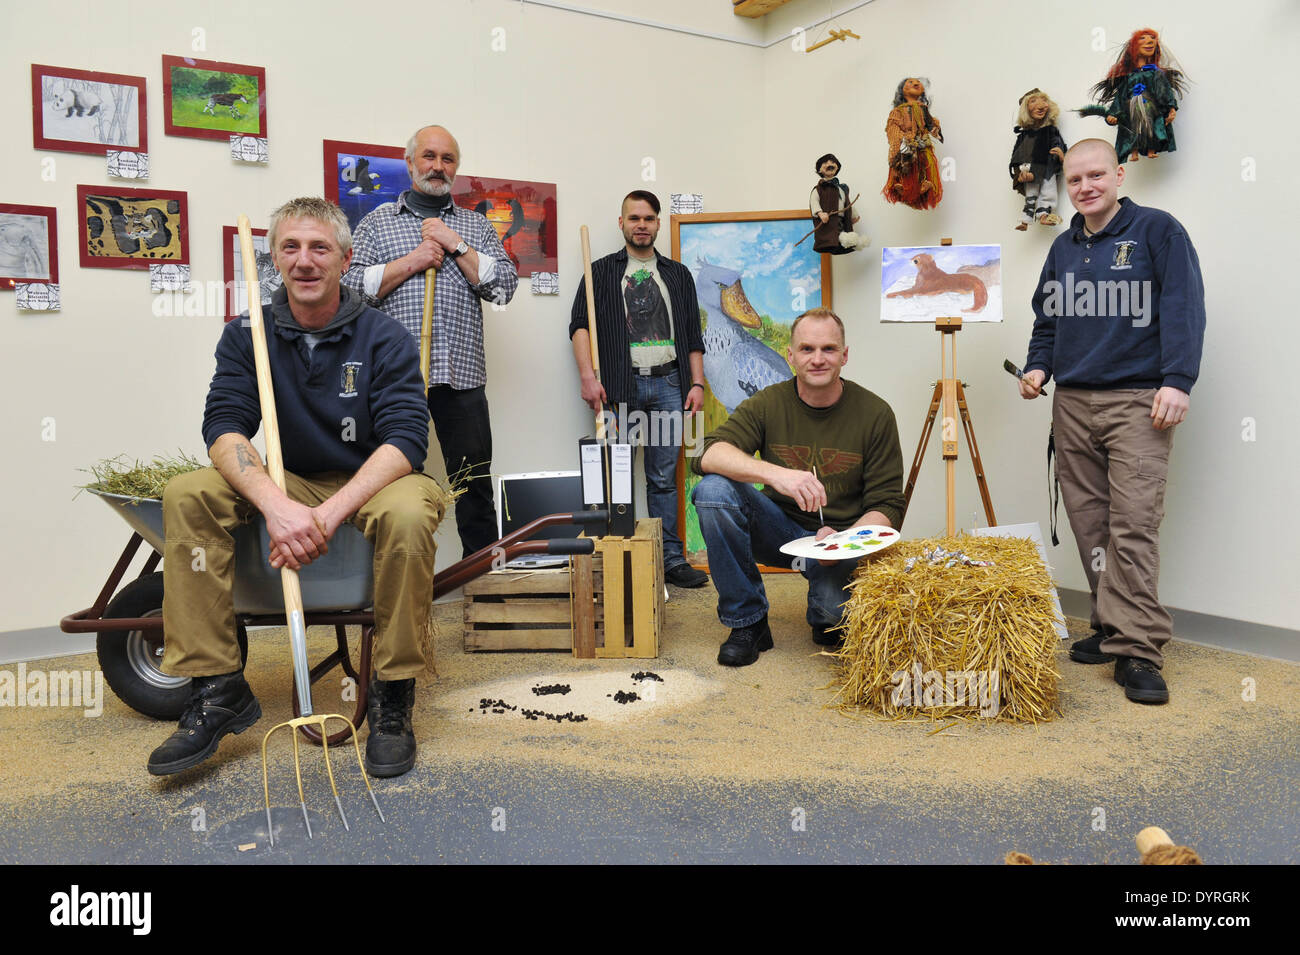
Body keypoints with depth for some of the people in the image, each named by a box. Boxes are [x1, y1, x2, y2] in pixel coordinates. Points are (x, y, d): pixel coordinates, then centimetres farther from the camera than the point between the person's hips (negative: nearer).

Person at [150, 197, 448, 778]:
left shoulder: (382, 338, -9)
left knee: (409, 512, -36)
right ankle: (217, 689, -15)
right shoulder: (247, 337, 0)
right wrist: (276, 504, -34)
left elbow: (406, 437, -20)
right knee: (187, 496, -19)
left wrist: (329, 513, -34)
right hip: (290, 485, 3)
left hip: (371, 484, -3)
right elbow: (225, 427, -13)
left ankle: (392, 697, -20)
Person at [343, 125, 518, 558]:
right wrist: (412, 261, -7)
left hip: (461, 375, 1)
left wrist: (455, 246, -3)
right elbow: (351, 286, 1)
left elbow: (505, 286, 5)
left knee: (474, 484, 3)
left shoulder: (476, 225, 17)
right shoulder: (377, 222, 13)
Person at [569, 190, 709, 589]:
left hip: (668, 383, 2)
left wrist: (697, 383, 6)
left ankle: (671, 559, 8)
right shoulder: (602, 271, 10)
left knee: (664, 478, 4)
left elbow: (693, 335, 16)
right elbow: (580, 325, 0)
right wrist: (588, 377, -13)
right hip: (620, 386, -2)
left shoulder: (678, 274, 18)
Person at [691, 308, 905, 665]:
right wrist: (775, 473, -41)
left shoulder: (875, 414, -7)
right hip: (780, 528, 2)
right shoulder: (767, 404, -7)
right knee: (714, 489, -26)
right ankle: (747, 623, -12)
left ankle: (826, 616, 10)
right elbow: (709, 454, -23)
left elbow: (887, 506, -6)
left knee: (838, 609, -34)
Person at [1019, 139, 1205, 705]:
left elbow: (1184, 309, -6)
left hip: (1137, 402, -5)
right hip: (1072, 404, 6)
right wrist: (1037, 365, 7)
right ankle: (1111, 628, 16)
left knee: (1133, 525, -12)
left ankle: (1137, 650, -9)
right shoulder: (1063, 248, 17)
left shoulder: (1157, 231, 1)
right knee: (1089, 524, 5)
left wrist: (1177, 381, -16)